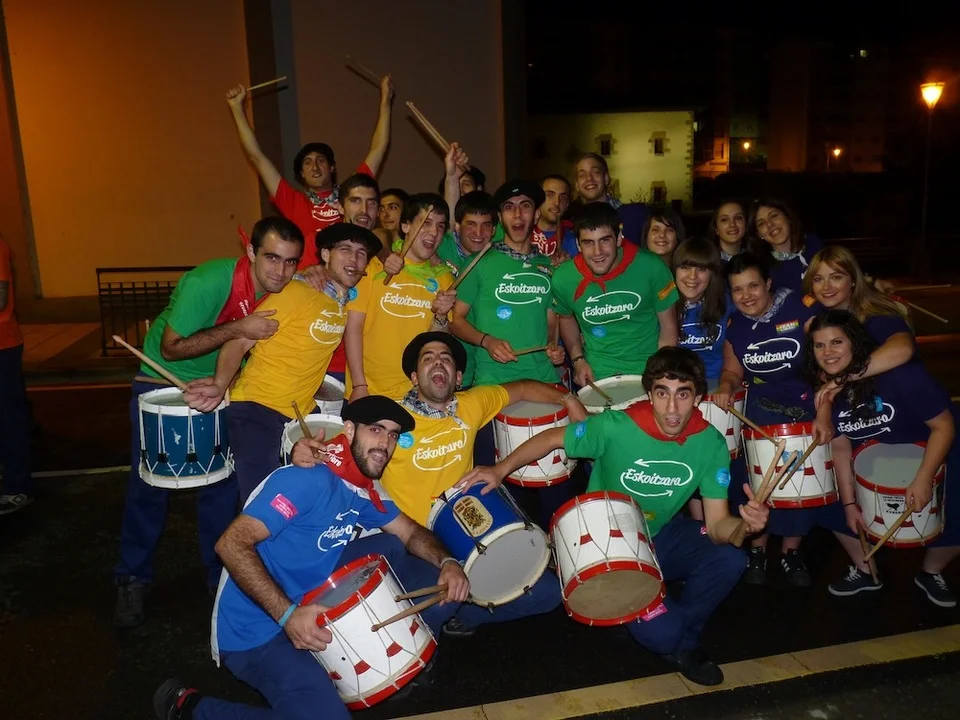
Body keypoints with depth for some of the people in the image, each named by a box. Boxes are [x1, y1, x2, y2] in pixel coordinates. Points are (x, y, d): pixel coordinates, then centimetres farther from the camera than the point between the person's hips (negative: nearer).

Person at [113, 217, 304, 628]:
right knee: (149, 485, 2)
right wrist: (237, 329, -35)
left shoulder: (279, 290, -13)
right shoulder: (207, 282, -32)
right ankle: (132, 580, 20)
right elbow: (171, 348, -26)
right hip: (162, 384, -4)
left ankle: (221, 575, 22)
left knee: (222, 483, 6)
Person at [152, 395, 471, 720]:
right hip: (256, 628, -8)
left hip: (315, 605, 8)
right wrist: (287, 615, -34)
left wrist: (447, 562, -9)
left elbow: (411, 532, 12)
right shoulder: (308, 478, -23)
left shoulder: (367, 490, 4)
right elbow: (231, 545, -28)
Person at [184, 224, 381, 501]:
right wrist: (220, 384, -34)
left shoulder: (349, 302, 7)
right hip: (257, 408, -7)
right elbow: (239, 342, -16)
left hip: (301, 413, 7)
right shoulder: (296, 292, -15)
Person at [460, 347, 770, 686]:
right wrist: (501, 469, -23)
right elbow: (551, 438, -10)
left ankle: (683, 639, 5)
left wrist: (745, 523, -39)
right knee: (661, 632, -23)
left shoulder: (711, 443, -16)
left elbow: (717, 526, -16)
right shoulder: (616, 426, -26)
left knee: (729, 559, -23)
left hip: (662, 535, 4)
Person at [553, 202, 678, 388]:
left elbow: (668, 326, -1)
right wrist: (578, 359, 4)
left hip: (648, 373, -1)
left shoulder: (650, 268, -13)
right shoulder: (563, 279, -8)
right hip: (596, 376, 1)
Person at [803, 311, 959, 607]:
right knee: (832, 504, -5)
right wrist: (849, 503, -7)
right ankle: (865, 571, 20)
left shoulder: (900, 373, -30)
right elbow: (840, 447, -6)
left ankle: (931, 573, 21)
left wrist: (923, 479, -29)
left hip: (933, 455, -4)